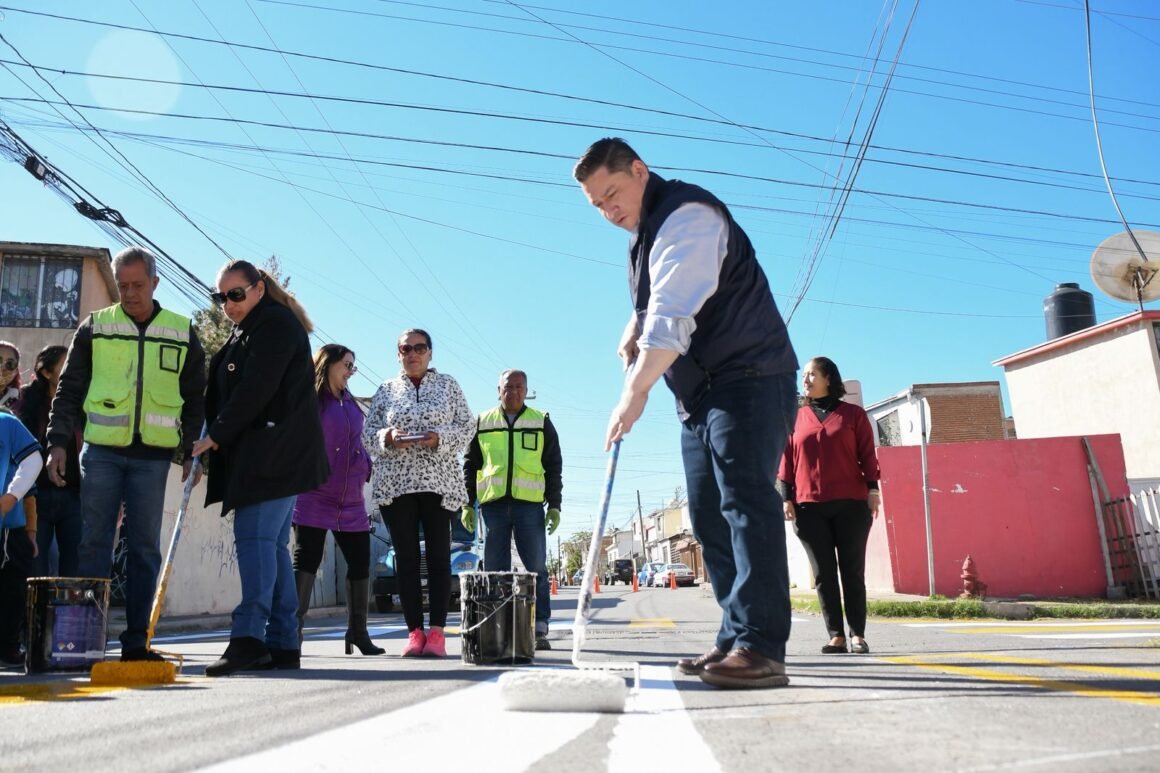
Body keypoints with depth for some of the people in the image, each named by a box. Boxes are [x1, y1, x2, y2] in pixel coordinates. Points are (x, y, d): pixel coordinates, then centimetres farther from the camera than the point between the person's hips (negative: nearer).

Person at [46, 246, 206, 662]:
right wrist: (58, 442, -3)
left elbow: (195, 399, 12)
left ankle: (136, 641, 8)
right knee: (94, 543, 0)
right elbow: (69, 390, 7)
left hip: (153, 456, 0)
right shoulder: (94, 327, 7)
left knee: (145, 548, 2)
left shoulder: (183, 333, 8)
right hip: (101, 451, 0)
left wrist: (190, 451, 4)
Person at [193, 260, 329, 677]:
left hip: (274, 452, -10)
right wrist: (212, 442, 8)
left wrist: (215, 436, -15)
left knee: (254, 537, -16)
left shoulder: (275, 323, -7)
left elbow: (255, 389, -17)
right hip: (255, 453, 10)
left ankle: (248, 637, -19)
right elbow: (230, 391, 20)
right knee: (271, 544, 7)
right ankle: (283, 644, 10)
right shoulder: (245, 332, 24)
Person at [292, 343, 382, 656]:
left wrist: (367, 467, 7)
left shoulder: (350, 402, 16)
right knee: (306, 560, -6)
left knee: (360, 562, 8)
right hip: (314, 497, -7)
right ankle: (294, 627, 0)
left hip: (350, 500, 7)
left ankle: (358, 631, 19)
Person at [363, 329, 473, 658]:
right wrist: (387, 438, -10)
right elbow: (368, 433, 11)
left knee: (438, 555, -4)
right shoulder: (387, 389, 14)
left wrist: (440, 438, -12)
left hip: (439, 481, -1)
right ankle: (415, 631, 5)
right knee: (406, 556, 1)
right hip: (395, 482, 2)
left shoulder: (448, 385, 10)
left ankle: (437, 632, -2)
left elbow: (467, 427, 5)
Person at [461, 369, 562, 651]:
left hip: (530, 504, -1)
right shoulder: (482, 422, 13)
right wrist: (468, 503, 6)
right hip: (493, 503, 1)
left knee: (537, 569, -2)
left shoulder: (541, 422, 11)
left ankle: (539, 629, 2)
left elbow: (554, 467, 10)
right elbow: (469, 465, 14)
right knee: (495, 571, 2)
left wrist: (554, 505, 2)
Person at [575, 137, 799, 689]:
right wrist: (633, 329, 8)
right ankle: (735, 642, 10)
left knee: (745, 500, -17)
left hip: (748, 380, -10)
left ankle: (761, 648, -18)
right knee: (709, 516, 6)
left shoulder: (686, 215, -14)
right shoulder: (644, 233, 17)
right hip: (699, 393, 10)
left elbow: (673, 314, -26)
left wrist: (637, 389, -31)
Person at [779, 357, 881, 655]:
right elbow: (787, 460, 9)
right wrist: (786, 498, 1)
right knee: (824, 573, 1)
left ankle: (857, 634, 7)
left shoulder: (853, 414, 9)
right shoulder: (796, 418, 13)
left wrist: (872, 489, -4)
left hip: (851, 504, -1)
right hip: (809, 507, 2)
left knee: (852, 571, 1)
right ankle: (836, 636, 3)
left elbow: (867, 454, 6)